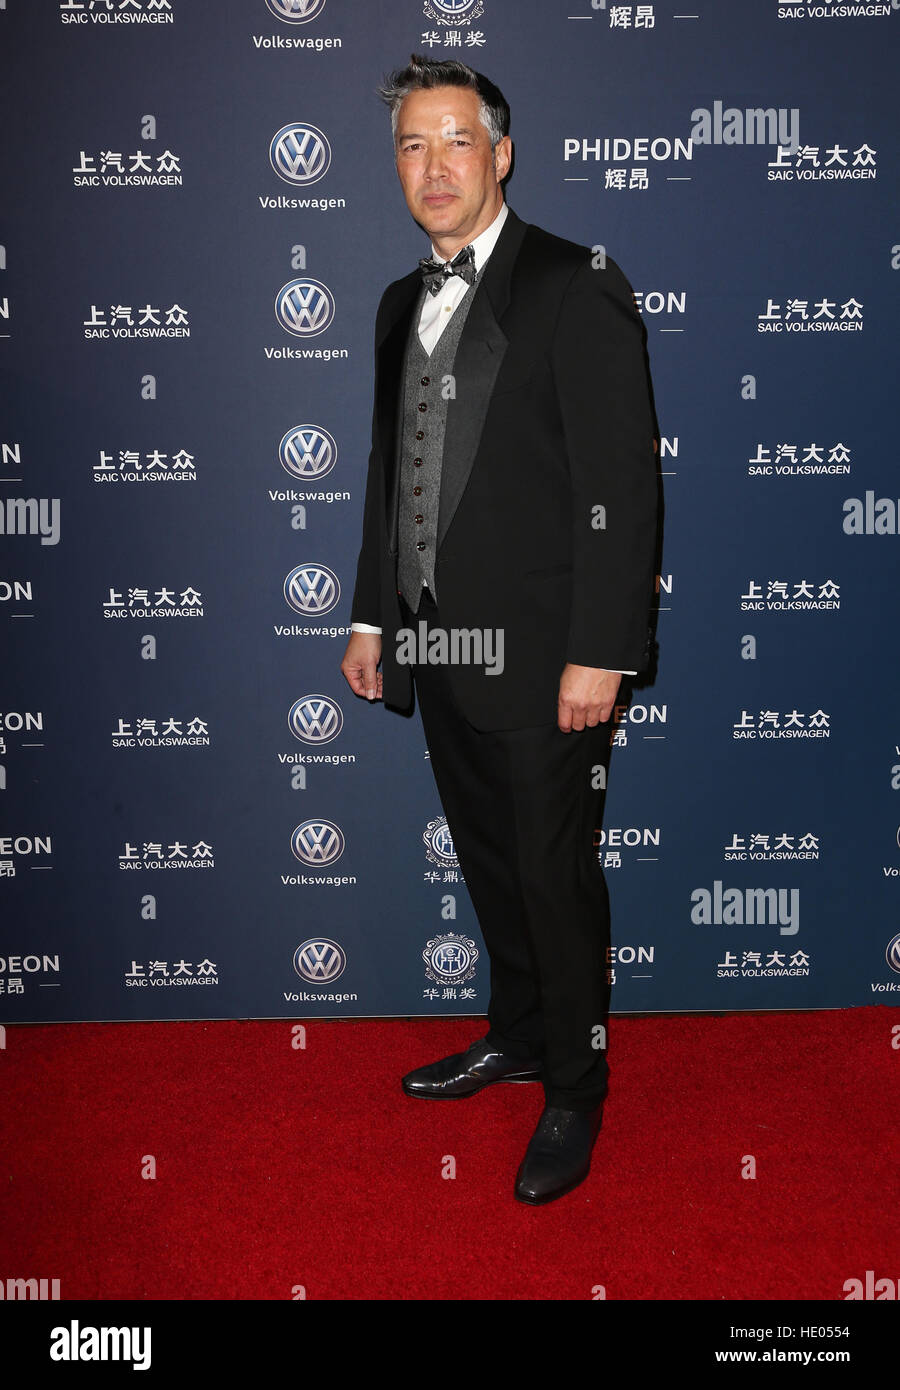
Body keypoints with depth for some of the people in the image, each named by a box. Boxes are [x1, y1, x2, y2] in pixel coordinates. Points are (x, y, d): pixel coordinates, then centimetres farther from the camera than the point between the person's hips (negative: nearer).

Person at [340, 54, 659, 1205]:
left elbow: (620, 486, -14)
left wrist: (600, 654, -17)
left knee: (556, 879, 5)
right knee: (488, 862, 19)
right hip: (437, 649, 7)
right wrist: (373, 615, 16)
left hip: (539, 657, -7)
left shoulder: (576, 287, -9)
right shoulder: (403, 303, 14)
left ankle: (575, 1091, 24)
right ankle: (517, 1035, 39)